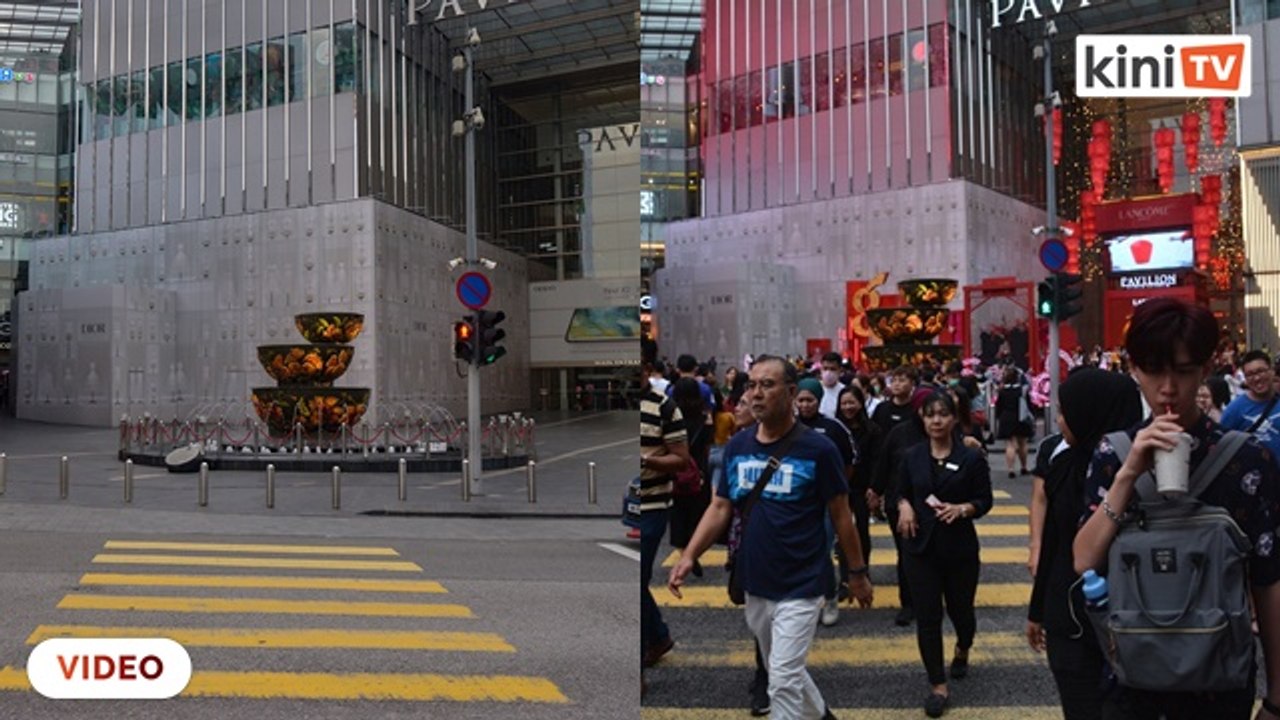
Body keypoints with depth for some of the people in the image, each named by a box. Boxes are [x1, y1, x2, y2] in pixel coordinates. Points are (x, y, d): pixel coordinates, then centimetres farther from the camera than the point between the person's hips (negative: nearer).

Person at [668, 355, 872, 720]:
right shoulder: (737, 446, 0)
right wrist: (689, 556, -7)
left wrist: (857, 571, 1)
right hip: (754, 585, 6)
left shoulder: (818, 449, -13)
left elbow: (841, 515, -5)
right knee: (784, 672, 22)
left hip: (801, 586, -6)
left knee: (783, 680, -6)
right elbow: (720, 507, 4)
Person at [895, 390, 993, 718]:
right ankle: (938, 687, 10)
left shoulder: (972, 457, -6)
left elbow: (985, 500, -2)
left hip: (959, 547, -1)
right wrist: (904, 506, -10)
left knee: (960, 609, 14)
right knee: (927, 617, -1)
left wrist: (962, 509, -21)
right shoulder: (912, 456, 2)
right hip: (921, 547, 1)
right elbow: (901, 492, 12)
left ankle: (962, 651, 50)